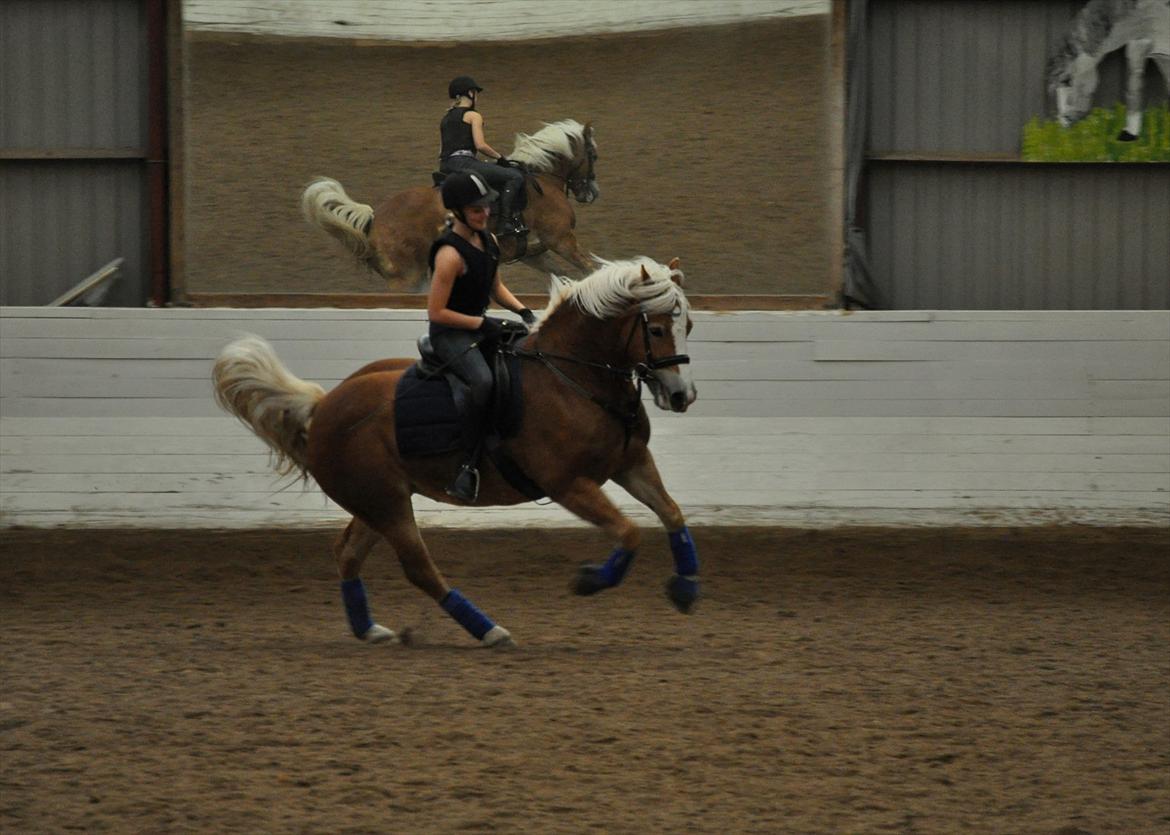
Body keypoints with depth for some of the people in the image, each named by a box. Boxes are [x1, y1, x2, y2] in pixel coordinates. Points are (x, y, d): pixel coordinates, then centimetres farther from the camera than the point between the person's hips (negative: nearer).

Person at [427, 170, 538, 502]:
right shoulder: (450, 254, -22)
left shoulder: (488, 240, 5)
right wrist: (485, 324, -21)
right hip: (450, 334, -9)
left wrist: (523, 311, 2)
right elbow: (436, 312, -20)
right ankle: (468, 467, -27)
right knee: (484, 381, -35)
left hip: (481, 326, 9)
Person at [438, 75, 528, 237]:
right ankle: (506, 222, -20)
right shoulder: (473, 116, 0)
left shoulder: (446, 118, 22)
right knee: (514, 176, -10)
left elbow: (442, 151, 20)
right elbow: (480, 145, -11)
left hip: (445, 166, 9)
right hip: (463, 163, -9)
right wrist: (500, 158, 1)